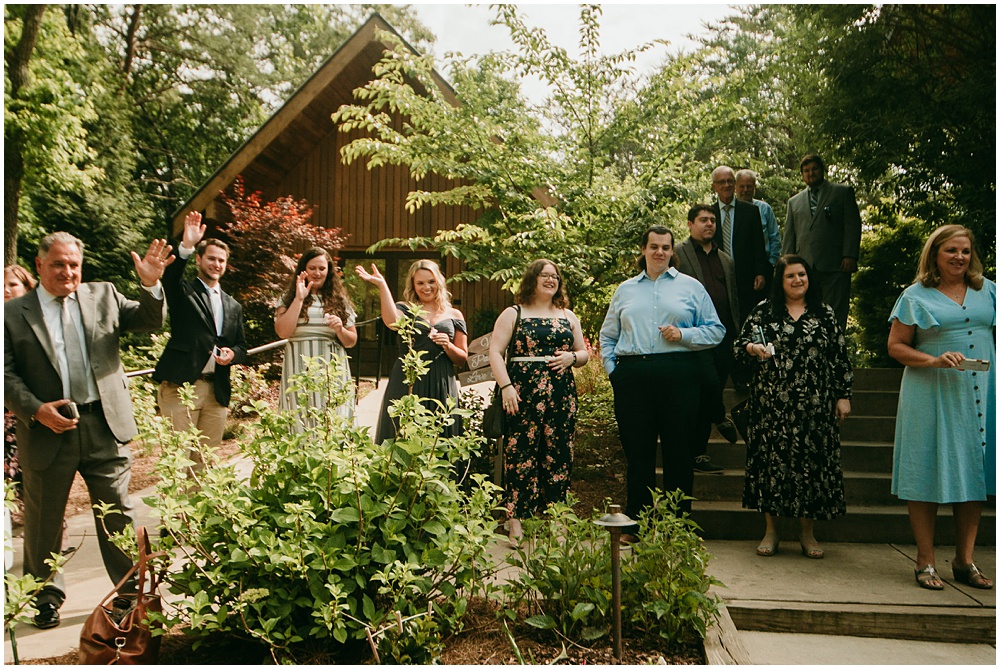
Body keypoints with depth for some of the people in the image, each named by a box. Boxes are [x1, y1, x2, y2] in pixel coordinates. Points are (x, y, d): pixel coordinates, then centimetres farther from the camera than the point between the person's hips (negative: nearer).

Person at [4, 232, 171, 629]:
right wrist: (36, 410, -15)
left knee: (118, 514, 9)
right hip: (48, 432, -1)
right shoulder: (13, 313, 2)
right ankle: (47, 597, 35)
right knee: (44, 522, 14)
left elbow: (148, 323, 1)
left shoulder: (103, 295, 8)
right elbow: (7, 375, -1)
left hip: (104, 427, 1)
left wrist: (150, 285, -16)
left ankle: (131, 592, 24)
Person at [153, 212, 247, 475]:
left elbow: (241, 346, 18)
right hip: (180, 386, -4)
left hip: (217, 390, 4)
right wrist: (186, 246, -33)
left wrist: (232, 353, -5)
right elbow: (169, 275, -18)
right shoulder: (183, 292, 5)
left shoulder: (233, 306, 18)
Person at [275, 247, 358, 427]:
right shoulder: (289, 297, 9)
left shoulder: (339, 299, 13)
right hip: (300, 370, -1)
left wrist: (340, 329, -6)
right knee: (301, 420, -3)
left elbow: (351, 341, 15)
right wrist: (299, 299, -7)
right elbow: (283, 332, -7)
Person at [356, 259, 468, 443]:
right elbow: (393, 323, -17)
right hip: (407, 383, -1)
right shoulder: (405, 309, 8)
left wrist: (448, 346, -6)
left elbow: (462, 358, 14)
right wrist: (382, 285, -14)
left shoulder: (454, 316, 13)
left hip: (440, 386, 2)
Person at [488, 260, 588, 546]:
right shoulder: (513, 314, 6)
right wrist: (506, 386, -13)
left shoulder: (568, 316, 18)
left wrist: (572, 357, -2)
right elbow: (495, 352, -1)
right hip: (523, 392, -3)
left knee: (558, 454, 3)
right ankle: (515, 518, 2)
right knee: (520, 452, -6)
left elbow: (583, 354, 21)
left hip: (561, 394, 4)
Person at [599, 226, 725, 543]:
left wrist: (683, 334, -10)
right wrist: (612, 370, 7)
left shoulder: (691, 287, 11)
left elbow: (716, 330, 6)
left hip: (679, 376, -1)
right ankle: (635, 524, 14)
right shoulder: (625, 290, 18)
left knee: (679, 452, 2)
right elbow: (607, 335, 21)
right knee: (637, 451, 4)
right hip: (633, 378, 2)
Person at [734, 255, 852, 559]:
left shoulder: (824, 313, 10)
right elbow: (740, 344, 8)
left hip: (814, 405, 1)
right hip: (772, 403, 0)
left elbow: (840, 357, 9)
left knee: (812, 460, 1)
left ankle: (808, 533, 15)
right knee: (771, 458, 0)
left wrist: (843, 396, 4)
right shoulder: (764, 311, 8)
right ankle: (770, 531, 12)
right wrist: (753, 348, -15)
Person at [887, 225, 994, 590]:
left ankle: (964, 561, 18)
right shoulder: (916, 296, 2)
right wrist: (934, 361, -16)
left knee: (973, 473, 6)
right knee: (928, 475, -1)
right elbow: (895, 345, -1)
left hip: (979, 396, 4)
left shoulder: (988, 291, 13)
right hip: (931, 396, -4)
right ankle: (926, 562, 9)